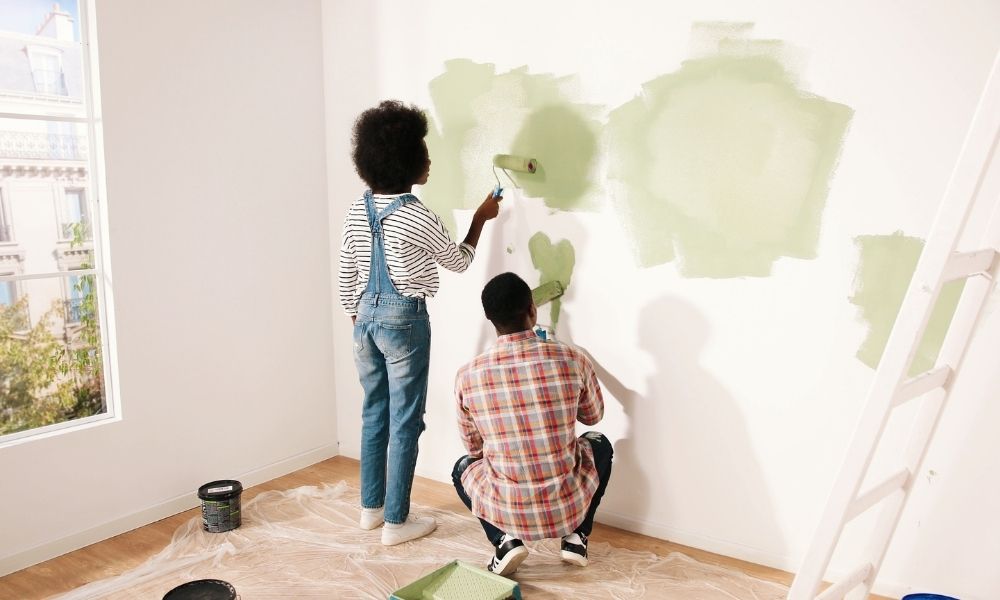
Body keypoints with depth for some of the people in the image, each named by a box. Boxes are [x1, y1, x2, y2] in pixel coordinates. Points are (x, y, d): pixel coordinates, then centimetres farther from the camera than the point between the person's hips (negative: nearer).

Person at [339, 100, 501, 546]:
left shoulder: (357, 210, 2)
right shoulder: (418, 217, -16)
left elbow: (346, 275, 8)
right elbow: (459, 262, 1)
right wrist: (480, 219, 13)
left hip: (367, 317, 7)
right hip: (404, 321, -7)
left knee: (374, 414, 17)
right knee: (405, 422, 4)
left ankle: (371, 507, 30)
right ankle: (396, 521, 13)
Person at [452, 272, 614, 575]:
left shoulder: (467, 375, -10)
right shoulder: (573, 359, -11)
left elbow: (474, 448, 6)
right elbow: (593, 415, 9)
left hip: (507, 513, 0)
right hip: (568, 508, 1)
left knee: (463, 467, 32)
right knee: (599, 444, 31)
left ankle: (504, 540, 10)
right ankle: (576, 537, 18)